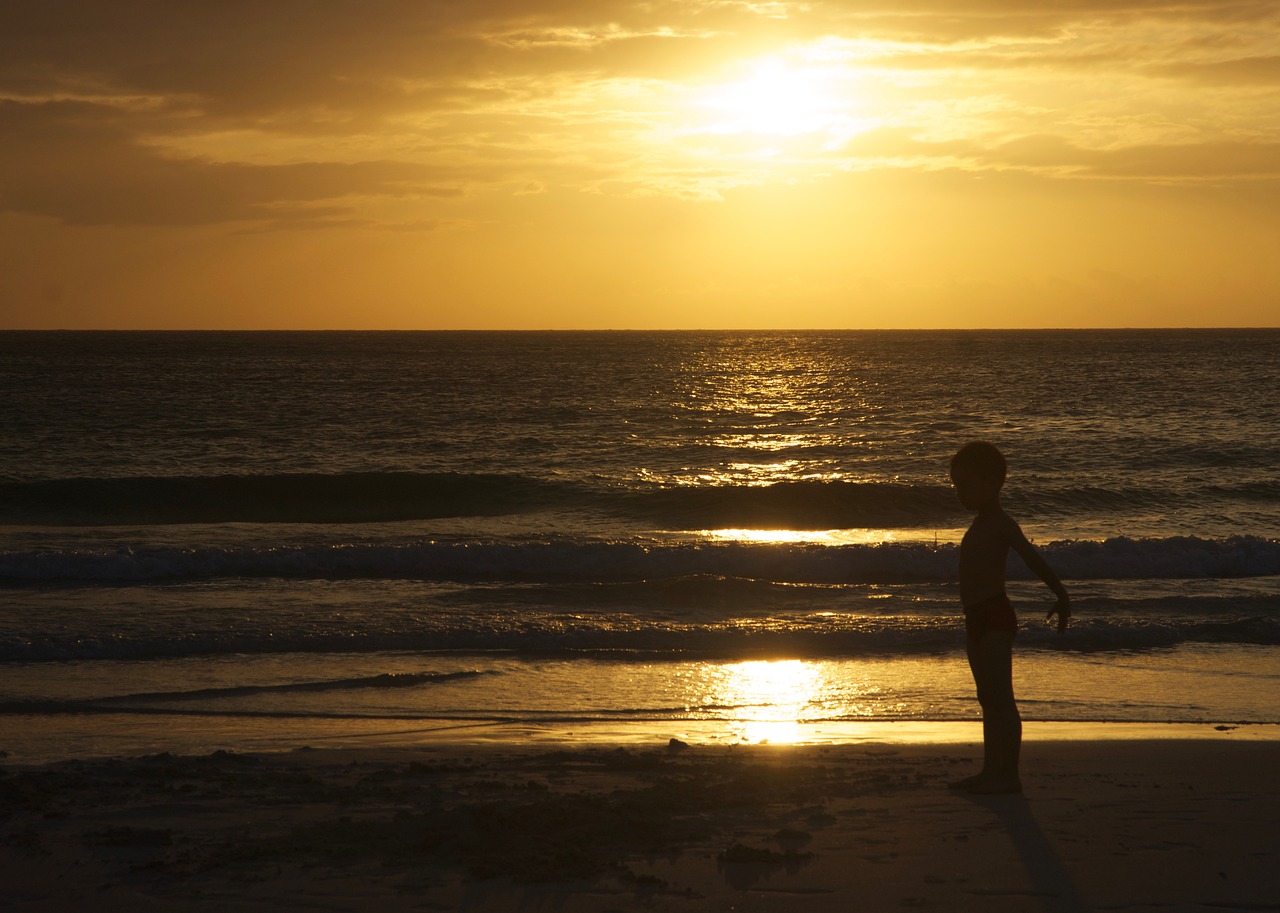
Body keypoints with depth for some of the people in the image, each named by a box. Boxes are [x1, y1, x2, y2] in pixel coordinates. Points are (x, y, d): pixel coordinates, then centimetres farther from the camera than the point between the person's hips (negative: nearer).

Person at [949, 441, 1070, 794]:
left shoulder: (1000, 524, -11)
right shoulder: (981, 524, 17)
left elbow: (1033, 558, -16)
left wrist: (1061, 595, -21)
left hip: (995, 616, -10)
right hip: (977, 619, 10)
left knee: (1001, 698, -11)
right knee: (989, 699, 13)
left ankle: (1009, 775, -12)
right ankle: (991, 771, 19)